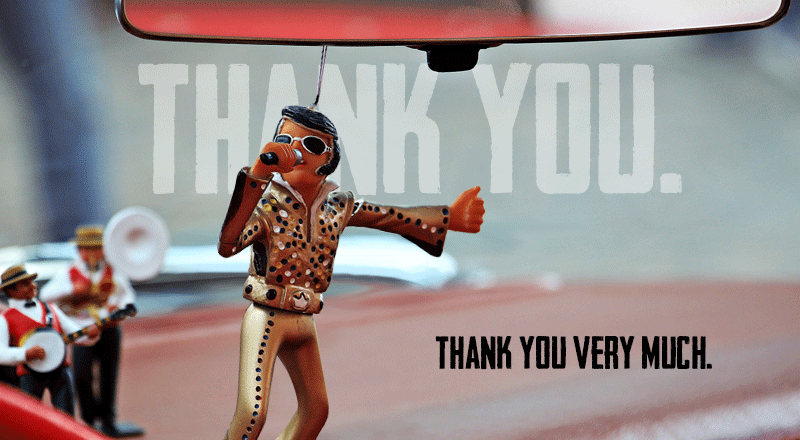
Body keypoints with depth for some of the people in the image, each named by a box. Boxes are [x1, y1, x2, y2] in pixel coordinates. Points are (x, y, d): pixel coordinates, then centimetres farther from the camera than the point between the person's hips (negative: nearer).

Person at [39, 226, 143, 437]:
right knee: (82, 377, -11)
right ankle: (90, 420, 7)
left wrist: (121, 306, -4)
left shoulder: (113, 273, 8)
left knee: (108, 377, 6)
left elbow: (128, 295, 18)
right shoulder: (68, 274, 2)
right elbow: (46, 295, -8)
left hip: (109, 330, 2)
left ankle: (108, 422, 18)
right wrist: (73, 290, -20)